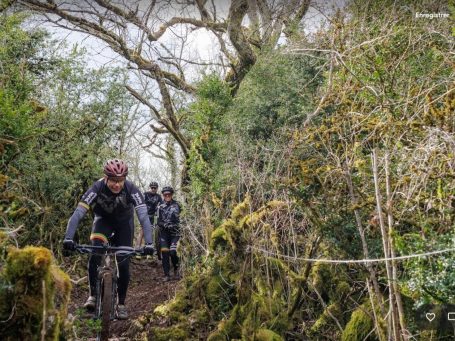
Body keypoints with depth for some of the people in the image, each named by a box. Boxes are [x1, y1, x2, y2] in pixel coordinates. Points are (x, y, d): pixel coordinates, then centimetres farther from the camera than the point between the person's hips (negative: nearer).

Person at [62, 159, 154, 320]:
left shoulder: (131, 189, -33)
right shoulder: (97, 188, -33)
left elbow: (143, 216, -38)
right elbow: (78, 213, -37)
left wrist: (149, 243, -49)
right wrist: (68, 238, -49)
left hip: (124, 222, 0)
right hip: (103, 220, 0)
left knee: (124, 263, -7)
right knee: (95, 255, -24)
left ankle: (121, 303, 10)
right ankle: (93, 295, -5)